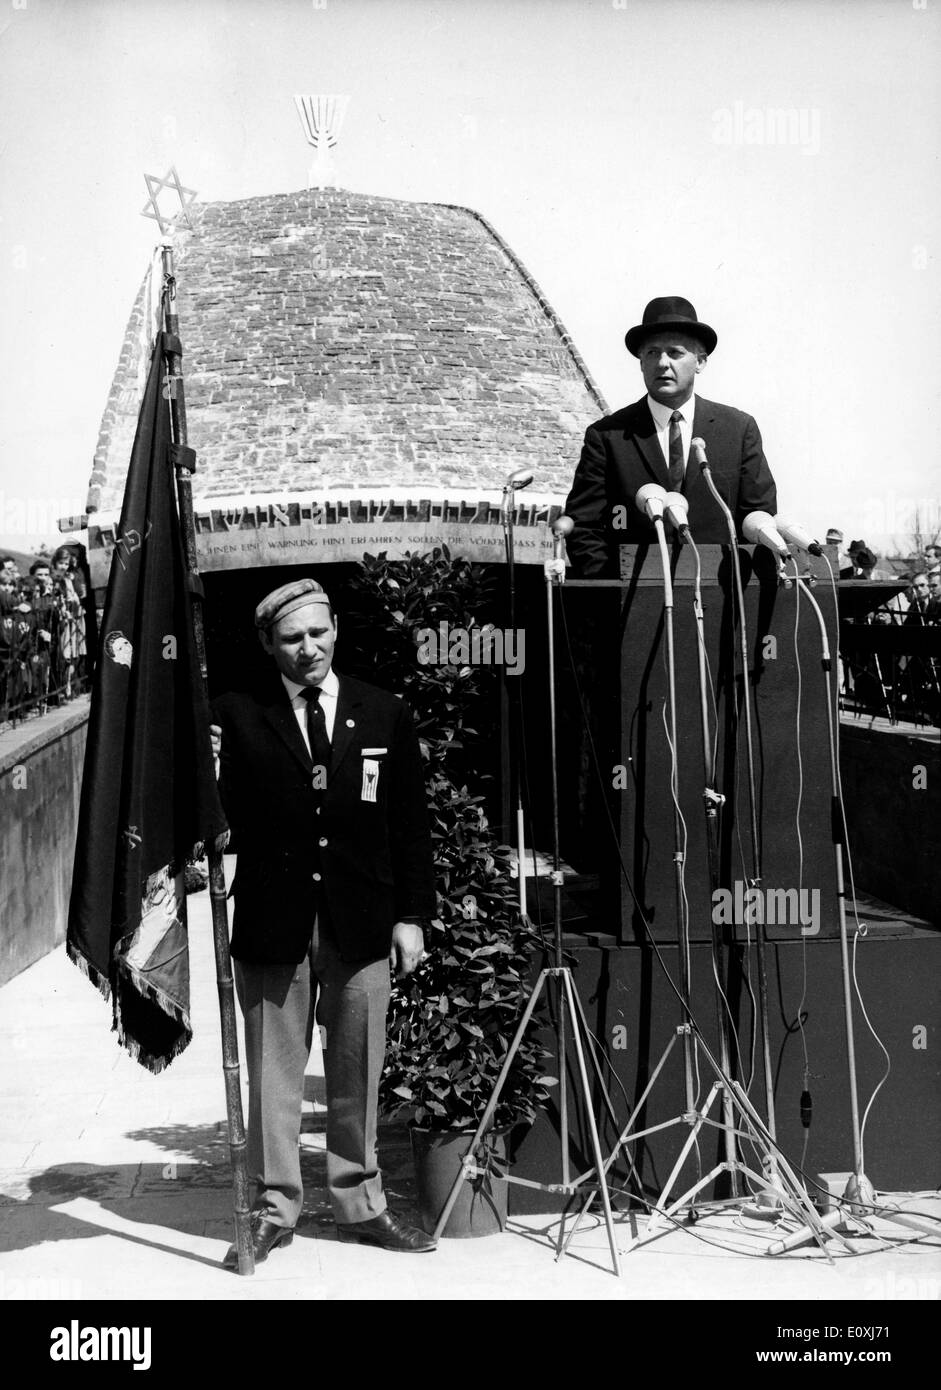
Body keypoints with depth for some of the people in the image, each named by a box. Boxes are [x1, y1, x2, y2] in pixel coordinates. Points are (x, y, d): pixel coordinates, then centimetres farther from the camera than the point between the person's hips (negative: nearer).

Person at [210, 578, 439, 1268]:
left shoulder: (385, 715, 6)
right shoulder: (238, 716, 1)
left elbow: (411, 823, 7)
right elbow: (223, 815, -1)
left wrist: (412, 915, 3)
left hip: (361, 924, 2)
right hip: (273, 922, -1)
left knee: (358, 1074, 11)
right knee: (273, 1075, 6)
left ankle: (361, 1205, 25)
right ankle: (274, 1210, 19)